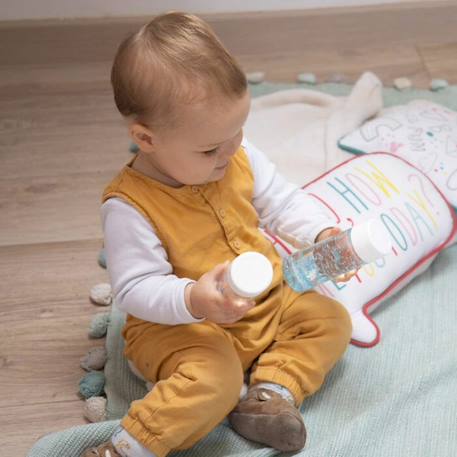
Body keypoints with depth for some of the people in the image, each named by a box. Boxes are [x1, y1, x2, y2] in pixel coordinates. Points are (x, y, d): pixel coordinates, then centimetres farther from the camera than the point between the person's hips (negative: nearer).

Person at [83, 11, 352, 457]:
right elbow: (136, 289, -23)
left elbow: (284, 202, 5)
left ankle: (272, 393, -12)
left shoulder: (240, 158, -4)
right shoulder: (128, 205, -23)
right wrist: (193, 301, -41)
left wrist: (323, 234, -14)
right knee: (214, 376, -33)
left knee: (329, 319, -3)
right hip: (180, 327, -7)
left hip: (266, 303, 7)